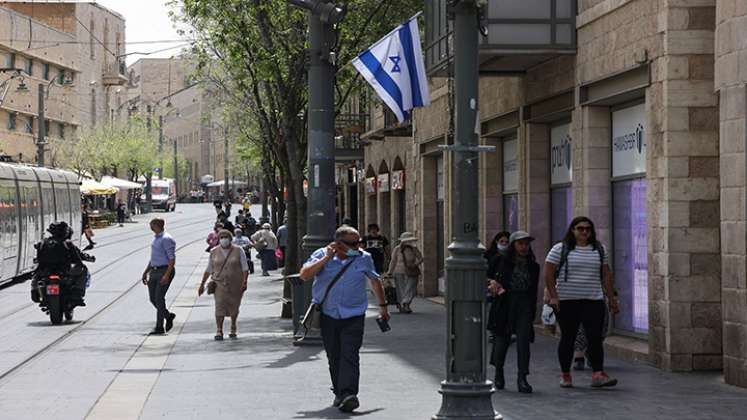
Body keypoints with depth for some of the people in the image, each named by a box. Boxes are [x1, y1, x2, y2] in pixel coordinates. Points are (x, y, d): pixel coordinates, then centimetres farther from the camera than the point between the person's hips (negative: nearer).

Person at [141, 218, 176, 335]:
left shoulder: (166, 239, -12)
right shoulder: (156, 239, 17)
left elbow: (172, 259, -17)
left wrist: (167, 275, -24)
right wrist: (146, 272, 24)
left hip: (165, 271, -9)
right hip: (154, 271, 9)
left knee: (159, 298, -10)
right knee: (153, 298, 7)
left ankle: (159, 327, -3)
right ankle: (168, 316, 26)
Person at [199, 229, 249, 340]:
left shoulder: (238, 251, -1)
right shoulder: (214, 252, 5)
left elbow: (245, 268, -4)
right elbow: (208, 270, 11)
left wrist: (244, 282, -15)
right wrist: (202, 284, 8)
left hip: (235, 285, 0)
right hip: (220, 284, 0)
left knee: (234, 308, 11)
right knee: (219, 307, -14)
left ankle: (233, 329, 31)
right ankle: (219, 331, -15)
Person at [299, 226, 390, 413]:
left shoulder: (364, 258, 3)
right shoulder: (321, 255, -1)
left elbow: (375, 281, 20)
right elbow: (304, 275, -15)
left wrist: (382, 306, 25)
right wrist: (327, 258, -18)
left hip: (353, 316, -1)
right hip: (327, 315, 1)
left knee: (349, 355, -15)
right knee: (334, 357, 8)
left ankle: (348, 395, -24)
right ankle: (339, 393, 21)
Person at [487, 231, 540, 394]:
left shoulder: (533, 266, 10)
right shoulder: (501, 261, 2)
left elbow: (534, 291, 13)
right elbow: (487, 276, 11)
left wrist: (533, 311, 9)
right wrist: (492, 283, -11)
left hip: (524, 306, 2)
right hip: (504, 304, -2)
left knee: (523, 340, -7)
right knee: (502, 339, 3)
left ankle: (522, 378, -4)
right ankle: (498, 371, 28)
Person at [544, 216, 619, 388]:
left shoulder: (600, 249, 12)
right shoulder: (560, 249, 0)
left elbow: (606, 275, 15)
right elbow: (548, 274, -2)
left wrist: (611, 298, 11)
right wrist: (553, 296, -10)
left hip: (594, 301, 2)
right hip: (567, 301, -2)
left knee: (595, 337, -7)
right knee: (568, 338, 4)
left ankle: (598, 374, -11)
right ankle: (565, 374, 14)